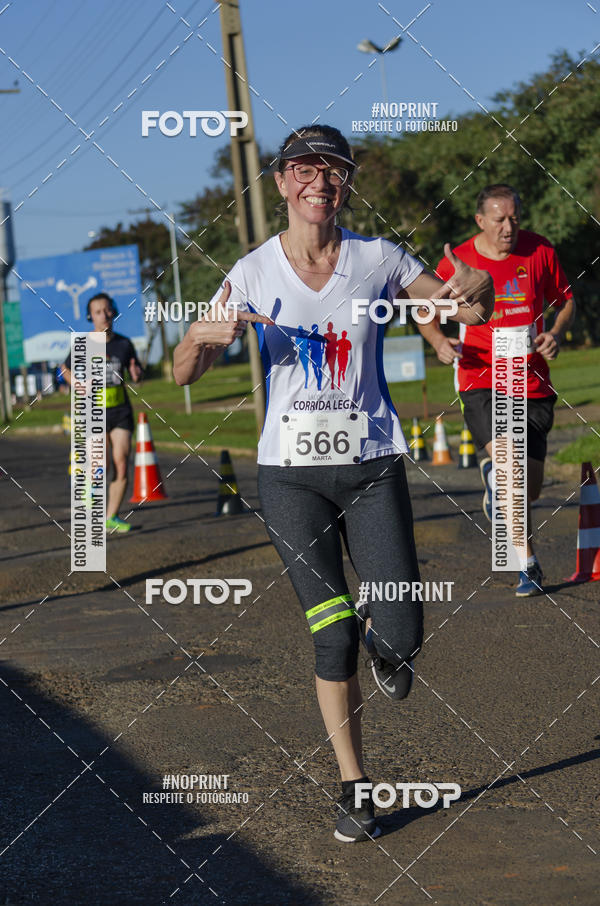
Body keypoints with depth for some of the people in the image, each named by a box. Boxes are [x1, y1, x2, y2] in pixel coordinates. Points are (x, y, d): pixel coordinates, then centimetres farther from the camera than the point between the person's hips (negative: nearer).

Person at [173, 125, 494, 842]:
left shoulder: (377, 260, 1)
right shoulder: (253, 273, 0)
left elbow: (466, 311, 9)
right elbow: (184, 374, 2)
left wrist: (480, 294, -16)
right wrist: (204, 334, -21)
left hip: (372, 465, 0)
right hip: (291, 473, 0)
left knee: (400, 638, -9)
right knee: (333, 637, -4)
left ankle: (379, 638, 30)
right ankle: (352, 786, 14)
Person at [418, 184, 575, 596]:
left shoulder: (541, 252, 0)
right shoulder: (456, 262, -5)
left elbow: (566, 300, 14)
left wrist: (557, 333, -7)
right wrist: (439, 340, -11)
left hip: (532, 381, 3)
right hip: (481, 380, -3)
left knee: (530, 488, 7)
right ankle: (529, 564, -12)